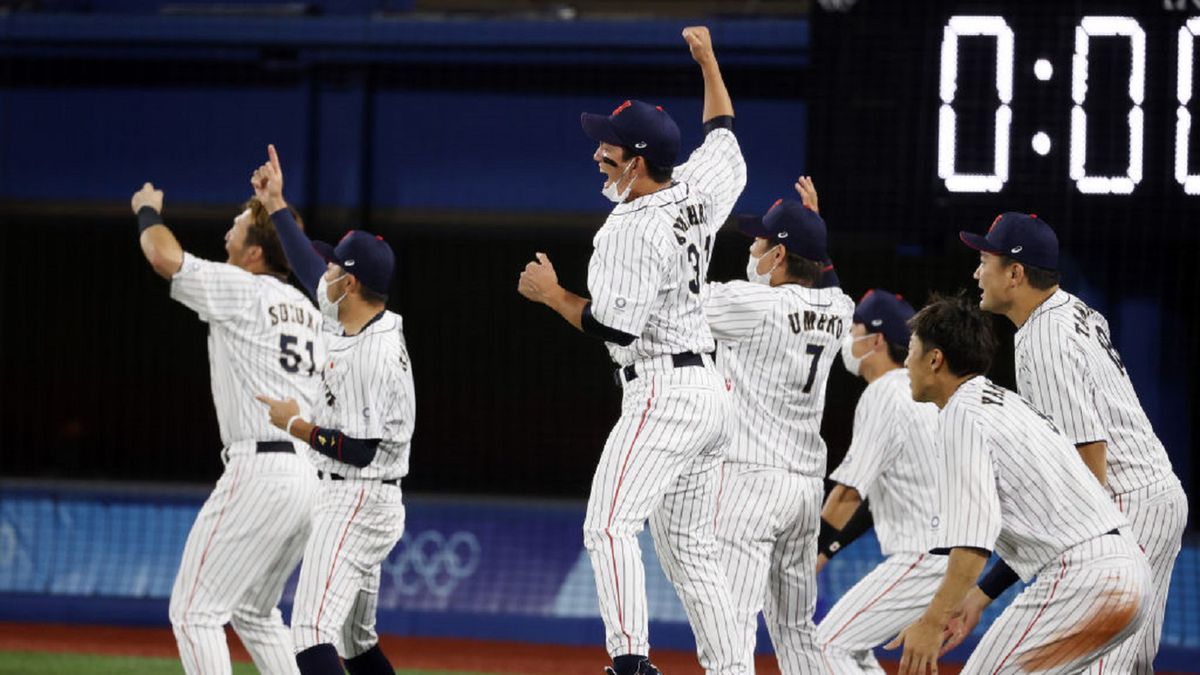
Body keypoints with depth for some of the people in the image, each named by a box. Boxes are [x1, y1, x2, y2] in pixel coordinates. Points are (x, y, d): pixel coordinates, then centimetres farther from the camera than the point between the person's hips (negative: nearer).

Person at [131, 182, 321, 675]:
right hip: (311, 473, 9)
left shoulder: (243, 290, -7)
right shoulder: (308, 311, 18)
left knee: (194, 610, -6)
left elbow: (164, 256, -17)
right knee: (254, 611, 22)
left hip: (260, 470, -9)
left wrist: (149, 212, 4)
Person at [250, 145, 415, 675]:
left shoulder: (375, 357, -21)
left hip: (356, 504, -11)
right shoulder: (351, 322, 7)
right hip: (351, 502, 11)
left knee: (313, 632, -22)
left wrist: (296, 425, -15)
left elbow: (363, 451, -23)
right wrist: (277, 207, 26)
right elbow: (310, 270, 24)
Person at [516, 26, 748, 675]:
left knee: (609, 526, -17)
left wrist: (553, 294, -7)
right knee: (689, 548, 12)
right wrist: (707, 60, 38)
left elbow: (617, 326, -22)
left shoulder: (632, 229, -17)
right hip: (708, 389, 10)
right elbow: (723, 136, 29)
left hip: (662, 393, -10)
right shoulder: (695, 195, 8)